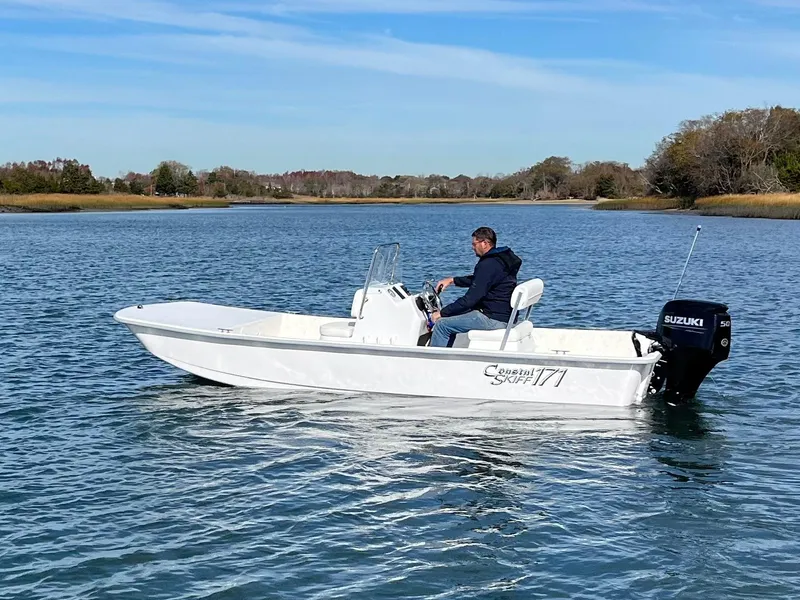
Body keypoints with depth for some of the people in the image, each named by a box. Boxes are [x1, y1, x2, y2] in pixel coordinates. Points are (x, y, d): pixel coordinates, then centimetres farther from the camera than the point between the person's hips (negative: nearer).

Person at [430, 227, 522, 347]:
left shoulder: (488, 265, -21)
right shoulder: (501, 259, 12)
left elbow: (470, 298, -22)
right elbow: (477, 280, 28)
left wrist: (442, 313, -14)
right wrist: (452, 280, 21)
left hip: (494, 319, -11)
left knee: (441, 324, -10)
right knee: (451, 316, 24)